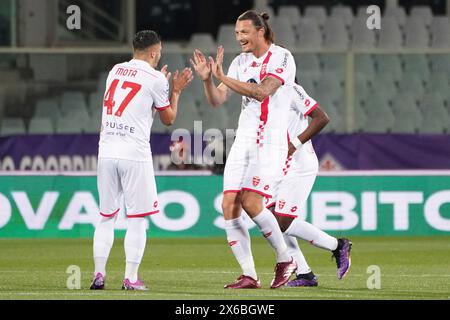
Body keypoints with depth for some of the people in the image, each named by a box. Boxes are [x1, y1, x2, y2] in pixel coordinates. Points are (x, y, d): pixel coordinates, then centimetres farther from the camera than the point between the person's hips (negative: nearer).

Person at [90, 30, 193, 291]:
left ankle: (99, 274, 6)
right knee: (138, 218, 2)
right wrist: (175, 91, 22)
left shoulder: (116, 71, 12)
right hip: (134, 153, -5)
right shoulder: (155, 79, -3)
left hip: (107, 151, 5)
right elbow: (169, 119, 9)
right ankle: (131, 278, -3)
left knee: (107, 217, 11)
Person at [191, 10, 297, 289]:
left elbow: (262, 92, -21)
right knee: (230, 206, -5)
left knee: (251, 202, -18)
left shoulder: (282, 57, -6)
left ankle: (285, 260, 1)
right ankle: (249, 276, -1)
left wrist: (223, 77, -21)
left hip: (270, 143, -7)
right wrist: (207, 79, -9)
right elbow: (217, 100, 10)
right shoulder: (241, 61, 13)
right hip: (243, 141, 7)